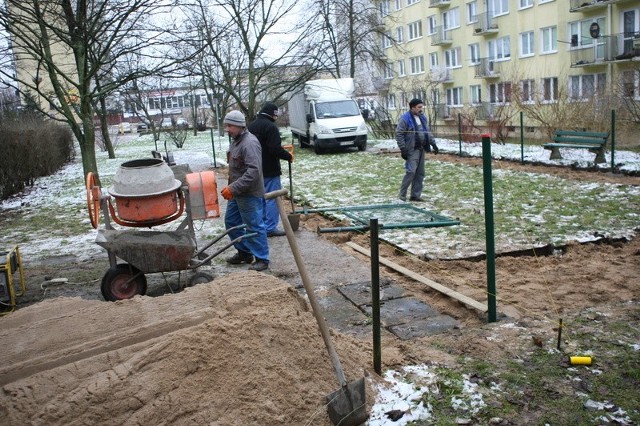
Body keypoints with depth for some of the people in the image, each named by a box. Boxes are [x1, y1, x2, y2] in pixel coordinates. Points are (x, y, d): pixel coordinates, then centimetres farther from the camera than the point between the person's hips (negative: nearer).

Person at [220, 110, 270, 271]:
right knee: (231, 222, 17)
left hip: (250, 194, -10)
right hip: (237, 193, 10)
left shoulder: (250, 143, -21)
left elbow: (253, 171, -29)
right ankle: (244, 252, 31)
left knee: (254, 226, -1)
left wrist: (233, 188, -29)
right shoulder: (235, 140, 11)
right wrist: (231, 187, 18)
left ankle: (262, 259, 11)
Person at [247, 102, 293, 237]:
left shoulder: (251, 125, 12)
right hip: (269, 170, -9)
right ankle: (270, 227, -1)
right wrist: (289, 156, -10)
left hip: (256, 169, 9)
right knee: (273, 198, -2)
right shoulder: (270, 126, -17)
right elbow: (276, 149, -25)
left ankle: (262, 224, 25)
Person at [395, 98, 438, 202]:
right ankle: (402, 195, -2)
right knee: (411, 172, -13)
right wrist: (403, 149, -15)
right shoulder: (405, 118, -9)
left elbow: (428, 132, 23)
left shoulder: (422, 118, 15)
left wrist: (433, 143, 14)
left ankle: (415, 195, 15)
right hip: (412, 150, -8)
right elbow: (399, 134, -11)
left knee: (420, 173, 8)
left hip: (421, 150, 8)